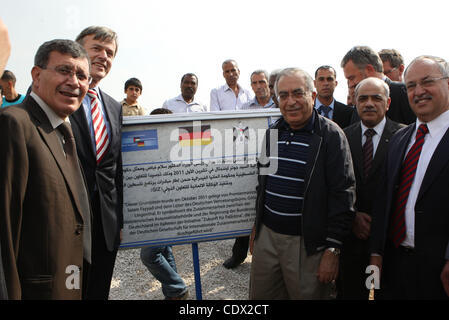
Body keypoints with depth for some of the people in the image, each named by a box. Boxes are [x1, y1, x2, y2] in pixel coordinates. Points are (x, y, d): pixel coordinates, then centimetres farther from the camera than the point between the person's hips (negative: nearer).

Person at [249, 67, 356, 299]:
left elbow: (343, 195, -13)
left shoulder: (330, 136, -11)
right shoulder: (271, 133, 7)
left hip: (307, 243, -5)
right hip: (266, 236, 6)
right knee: (260, 295, 15)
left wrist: (332, 250, -15)